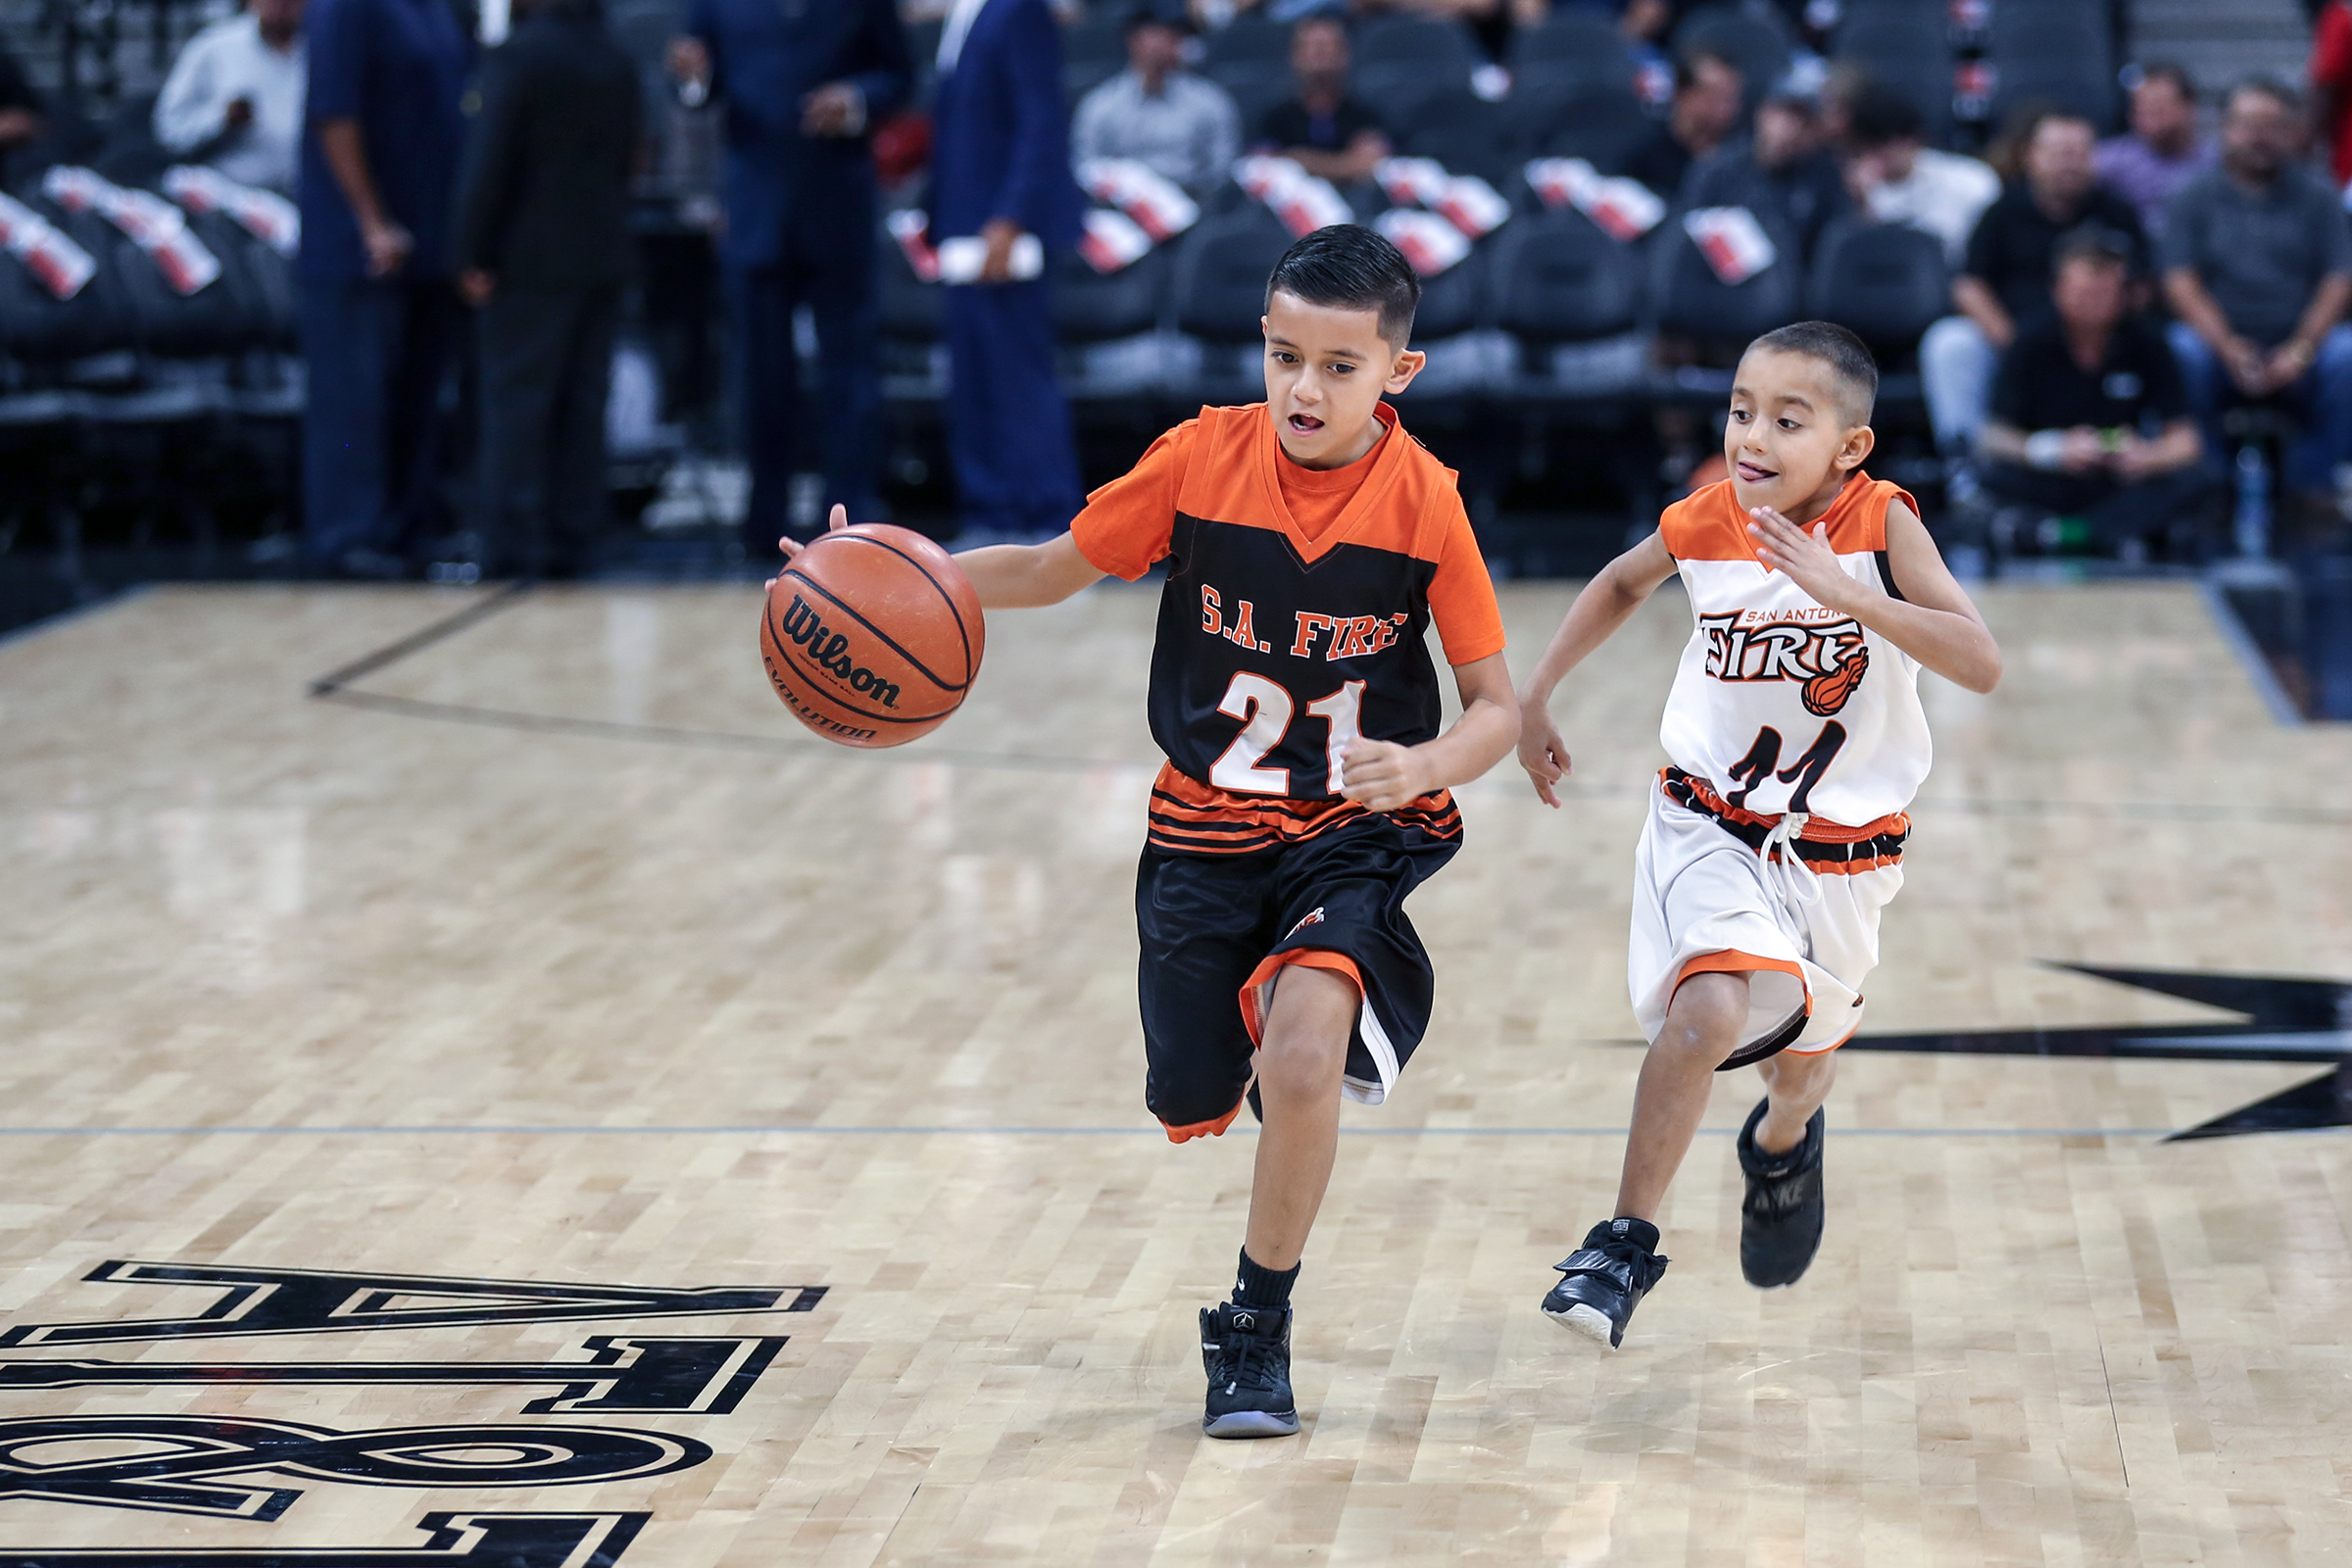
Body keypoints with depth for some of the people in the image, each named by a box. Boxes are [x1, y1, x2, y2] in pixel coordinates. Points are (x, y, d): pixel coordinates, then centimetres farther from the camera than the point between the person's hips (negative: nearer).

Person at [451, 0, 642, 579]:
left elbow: (488, 162, -14)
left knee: (516, 404, -3)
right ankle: (570, 543, 9)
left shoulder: (517, 57, -12)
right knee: (581, 406, 8)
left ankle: (513, 545, -7)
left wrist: (473, 256, -10)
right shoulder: (618, 61, 9)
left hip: (531, 262, -6)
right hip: (603, 255, 6)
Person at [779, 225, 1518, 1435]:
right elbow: (1053, 571, 2)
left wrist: (1427, 767, -31)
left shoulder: (1423, 502, -16)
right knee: (1194, 1107, 12)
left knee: (1302, 1061, -27)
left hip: (1355, 834, -3)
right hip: (1207, 831, 3)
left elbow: (1495, 705, -10)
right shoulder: (1201, 459, -12)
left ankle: (1256, 1328, -6)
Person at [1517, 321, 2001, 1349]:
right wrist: (1534, 697, 10)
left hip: (1839, 851, 0)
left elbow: (1980, 664, -30)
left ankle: (1782, 1143, 60)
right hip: (1710, 827, 0)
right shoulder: (1704, 523, -11)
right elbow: (1621, 583, 13)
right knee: (1709, 1011, -28)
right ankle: (1625, 1243, -14)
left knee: (1801, 1052, 22)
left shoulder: (1880, 524, -19)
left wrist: (1846, 592, -39)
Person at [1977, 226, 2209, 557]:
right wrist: (2052, 449, -30)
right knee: (1996, 474, -31)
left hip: (2119, 486, 2)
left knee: (2192, 479, -26)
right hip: (2047, 487, -2)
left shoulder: (2145, 342, -3)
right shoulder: (2033, 342, -6)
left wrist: (2148, 457, -27)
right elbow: (1991, 439, -11)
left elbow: (2185, 440, -4)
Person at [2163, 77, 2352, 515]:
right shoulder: (2195, 197, 9)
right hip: (2225, 343, -1)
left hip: (2300, 349, 1)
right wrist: (2227, 345, -19)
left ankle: (2313, 475, -11)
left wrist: (2302, 348, -17)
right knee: (2183, 352, -33)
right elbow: (2181, 282, -2)